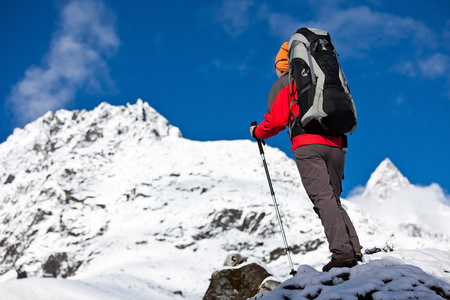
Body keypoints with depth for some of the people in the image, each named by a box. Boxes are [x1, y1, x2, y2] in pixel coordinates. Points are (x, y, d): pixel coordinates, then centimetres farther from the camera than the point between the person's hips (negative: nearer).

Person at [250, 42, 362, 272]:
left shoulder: (282, 85, 10)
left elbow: (276, 120, 1)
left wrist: (257, 132, 19)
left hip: (307, 146, -6)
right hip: (335, 145, 6)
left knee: (323, 198, -14)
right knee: (333, 199, 10)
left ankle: (342, 251, -26)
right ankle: (355, 250, -2)